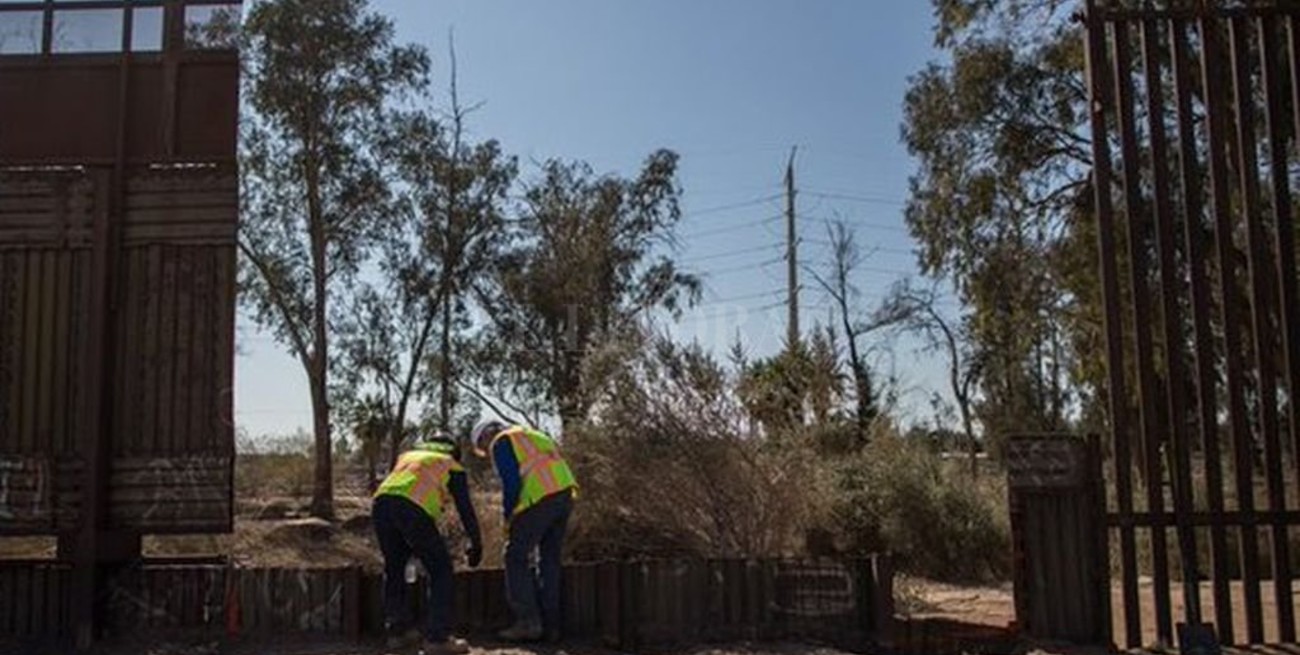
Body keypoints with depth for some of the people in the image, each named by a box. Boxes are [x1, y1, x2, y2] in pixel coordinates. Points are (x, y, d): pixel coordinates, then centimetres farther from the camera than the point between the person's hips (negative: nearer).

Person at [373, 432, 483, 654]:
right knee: (441, 571, 7)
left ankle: (399, 631, 29)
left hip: (381, 503, 5)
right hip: (412, 510, -5)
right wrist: (476, 545, 36)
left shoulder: (408, 455, 39)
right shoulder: (452, 468, 27)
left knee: (394, 570, 24)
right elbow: (466, 509, 23)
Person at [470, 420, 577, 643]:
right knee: (550, 560, 13)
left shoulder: (501, 442, 5)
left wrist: (508, 517, 4)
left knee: (516, 557, 2)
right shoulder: (531, 435, 30)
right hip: (565, 493, 8)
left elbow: (511, 482, -8)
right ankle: (551, 625, 15)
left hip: (540, 498, -8)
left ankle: (528, 622, -2)